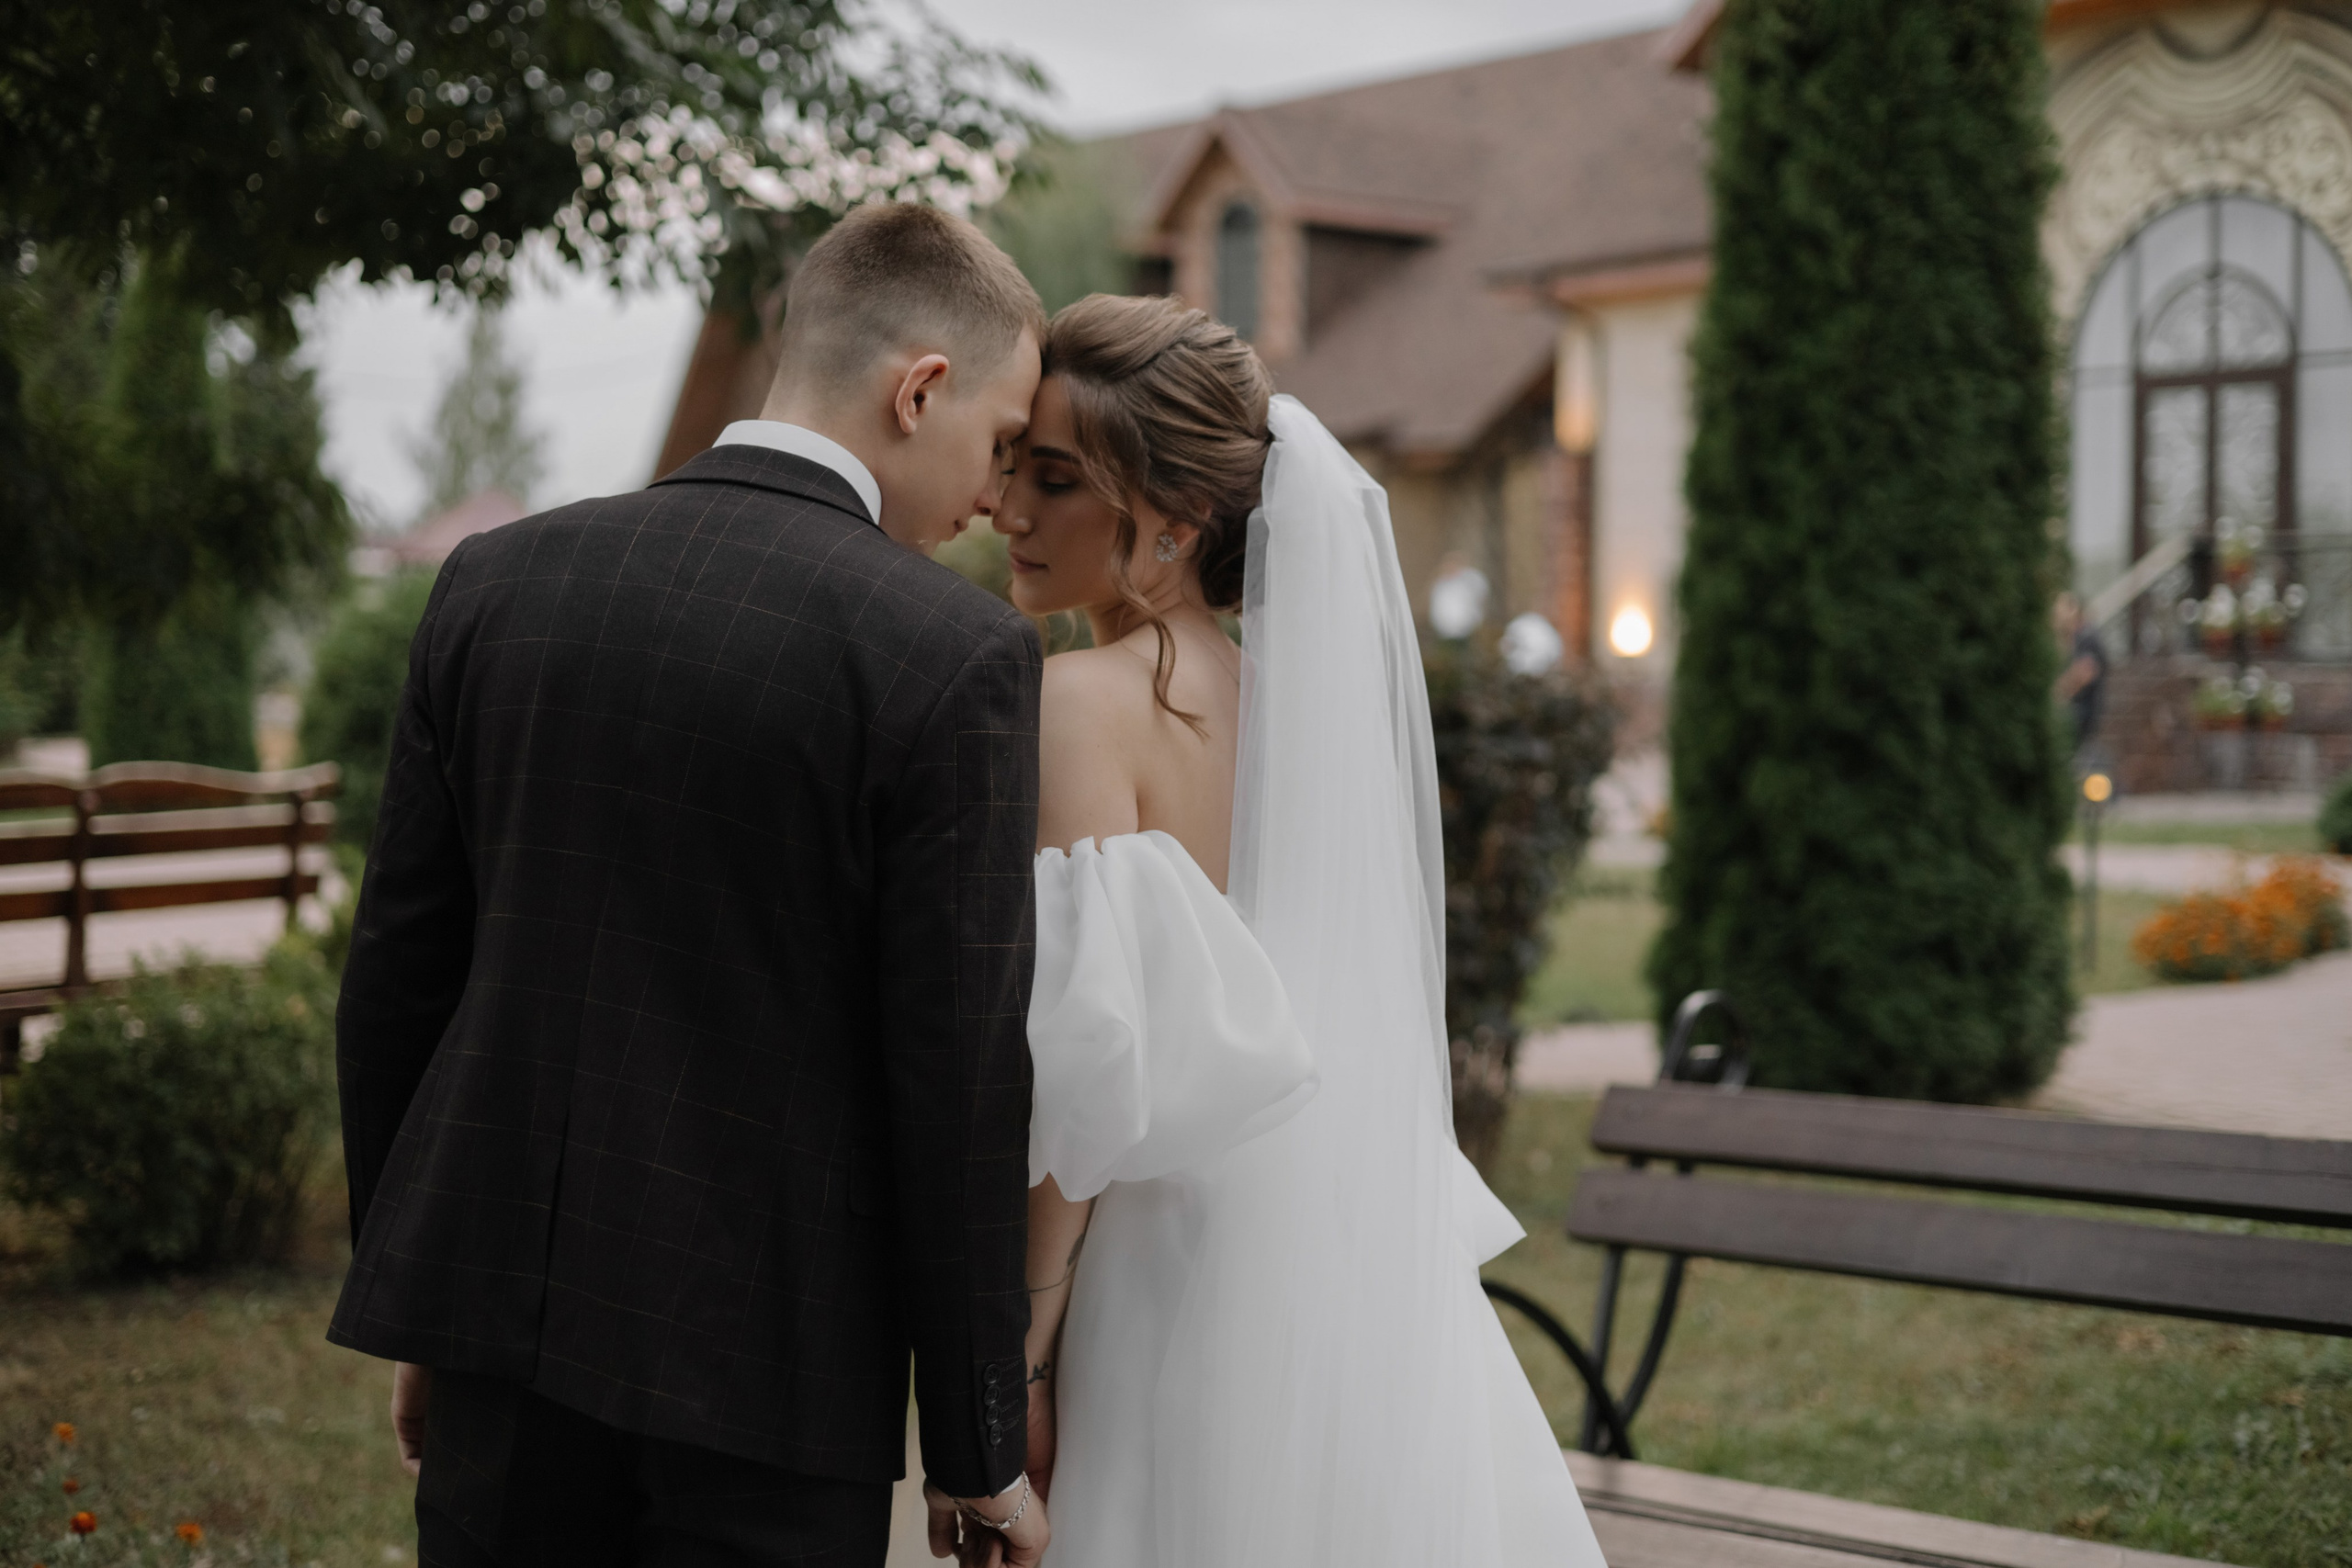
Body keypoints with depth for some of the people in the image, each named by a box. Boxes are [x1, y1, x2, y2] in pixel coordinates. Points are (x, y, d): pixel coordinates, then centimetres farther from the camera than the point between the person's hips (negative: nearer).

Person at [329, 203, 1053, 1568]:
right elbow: (958, 1075, -12)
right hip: (773, 1355, -4)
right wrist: (983, 1452, -3)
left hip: (506, 1303, 4)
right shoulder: (958, 655, -12)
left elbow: (397, 977, 6)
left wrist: (414, 1314, 17)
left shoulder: (496, 582, 2)